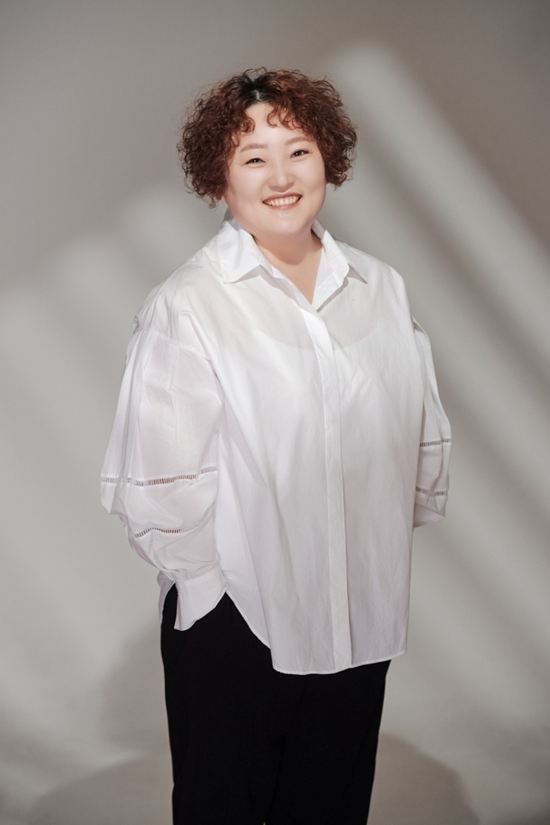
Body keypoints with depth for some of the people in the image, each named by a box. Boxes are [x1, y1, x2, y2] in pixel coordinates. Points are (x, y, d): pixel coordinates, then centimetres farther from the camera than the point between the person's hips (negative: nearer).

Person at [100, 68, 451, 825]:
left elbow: (425, 435, 8)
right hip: (234, 622, -4)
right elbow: (160, 482, -14)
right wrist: (210, 575, -7)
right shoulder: (188, 306, -14)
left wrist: (389, 551, 5)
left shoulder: (382, 289, 2)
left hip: (360, 618, 5)